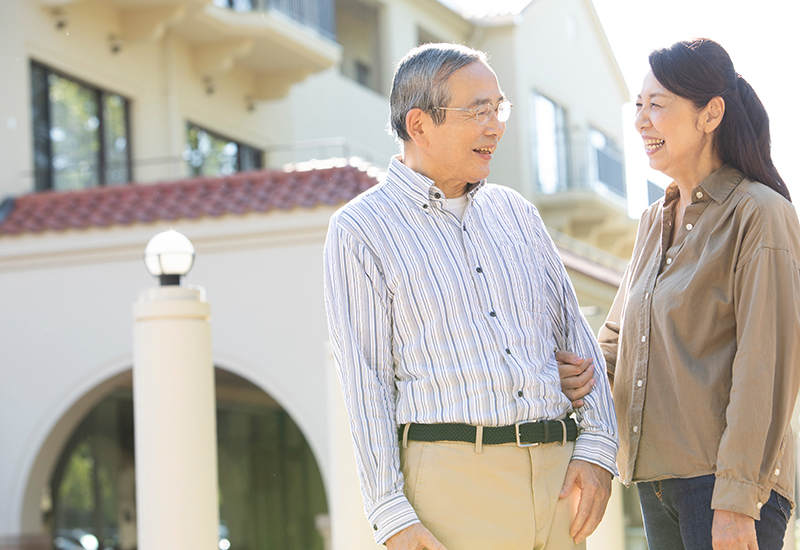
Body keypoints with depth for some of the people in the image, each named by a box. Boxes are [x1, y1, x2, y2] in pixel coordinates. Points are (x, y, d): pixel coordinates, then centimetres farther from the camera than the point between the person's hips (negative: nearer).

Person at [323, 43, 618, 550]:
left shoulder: (515, 212, 16)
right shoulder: (360, 231, 1)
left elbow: (575, 332, 14)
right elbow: (365, 380, -4)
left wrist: (597, 449, 0)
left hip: (559, 472, 5)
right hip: (452, 481, -5)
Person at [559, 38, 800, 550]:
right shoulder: (655, 222, 15)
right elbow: (619, 334, 22)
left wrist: (738, 500, -18)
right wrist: (585, 374, -1)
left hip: (727, 481, -8)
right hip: (657, 477, 8)